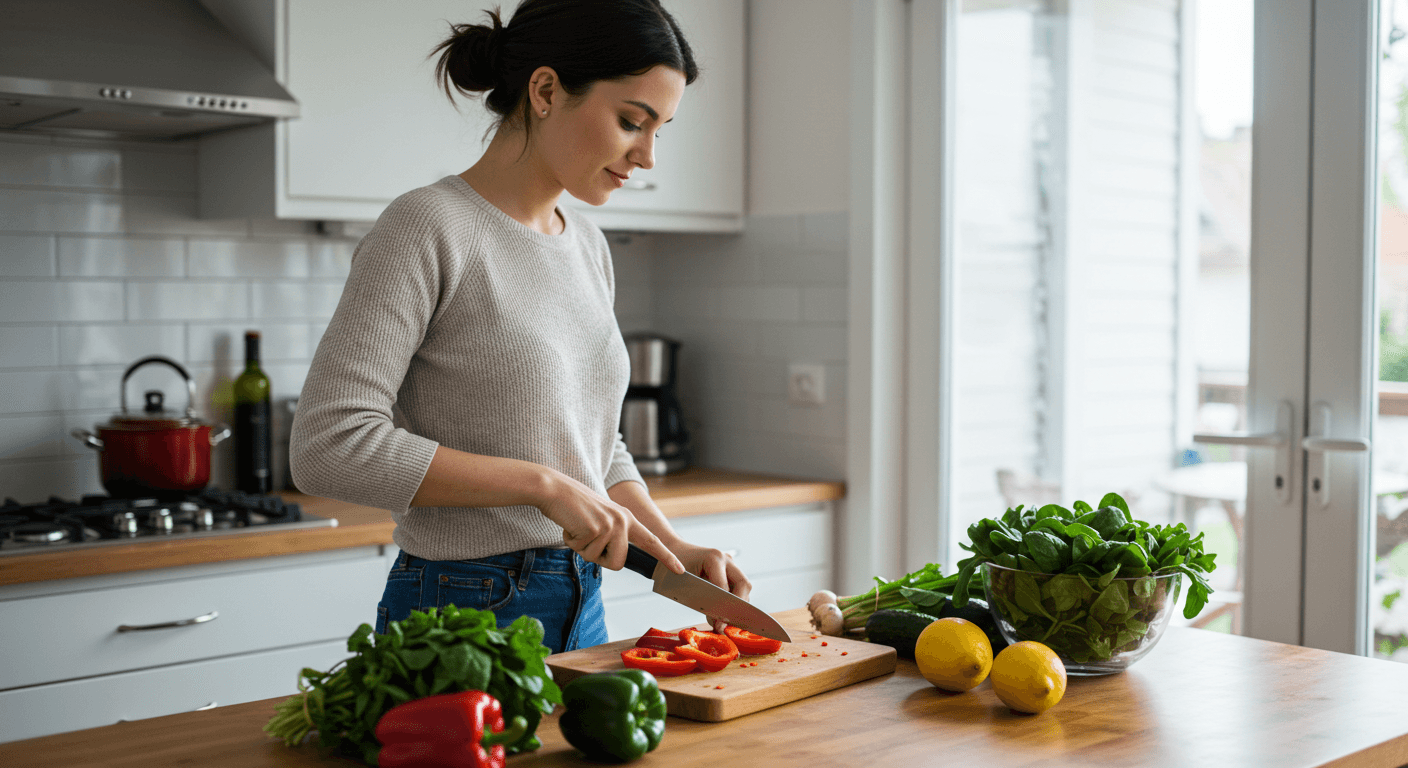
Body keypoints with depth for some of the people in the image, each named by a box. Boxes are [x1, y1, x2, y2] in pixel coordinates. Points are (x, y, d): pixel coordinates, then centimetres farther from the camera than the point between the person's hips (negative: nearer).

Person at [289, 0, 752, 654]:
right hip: (463, 611, -7)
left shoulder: (587, 247, 9)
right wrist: (543, 484, -21)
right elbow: (328, 446, -23)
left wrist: (675, 549, 1)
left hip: (582, 611, 8)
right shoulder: (427, 229, -15)